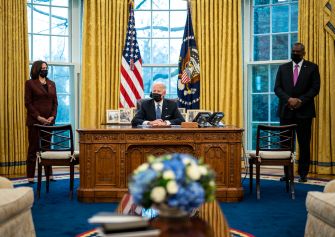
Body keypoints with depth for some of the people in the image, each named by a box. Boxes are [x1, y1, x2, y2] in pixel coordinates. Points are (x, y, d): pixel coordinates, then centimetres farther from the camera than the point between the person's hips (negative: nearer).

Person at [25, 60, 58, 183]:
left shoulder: (52, 84, 13)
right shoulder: (30, 83, -1)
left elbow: (55, 102, 11)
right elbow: (28, 103, -6)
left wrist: (52, 116, -5)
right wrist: (39, 117, -14)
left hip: (49, 121, 4)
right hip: (34, 121, -4)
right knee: (33, 148, 1)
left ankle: (49, 174, 13)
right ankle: (30, 176, 5)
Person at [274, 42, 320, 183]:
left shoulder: (312, 68, 5)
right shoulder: (283, 68, 12)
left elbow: (315, 88, -2)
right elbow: (277, 88, 4)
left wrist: (301, 100, -14)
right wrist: (289, 99, -12)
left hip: (304, 111, -2)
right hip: (286, 110, 2)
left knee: (304, 144, 2)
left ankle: (303, 173, 10)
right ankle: (287, 172, 10)